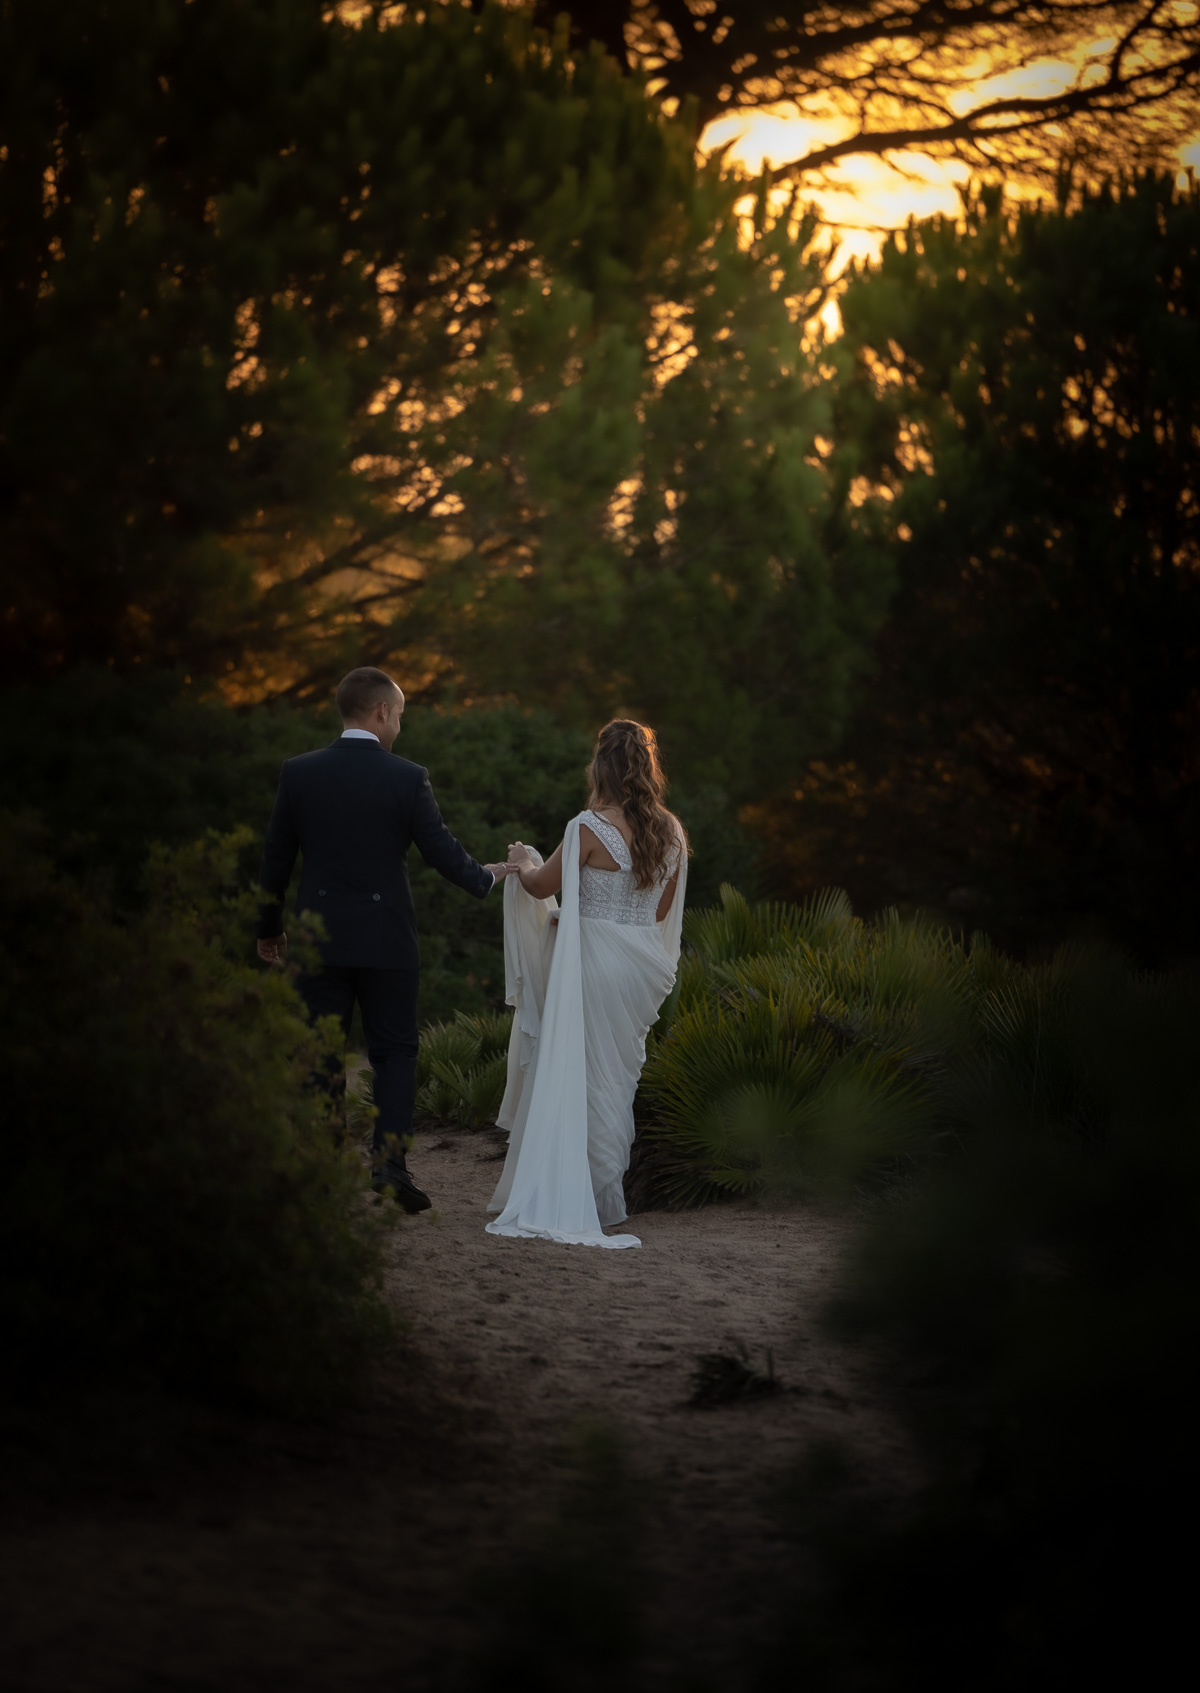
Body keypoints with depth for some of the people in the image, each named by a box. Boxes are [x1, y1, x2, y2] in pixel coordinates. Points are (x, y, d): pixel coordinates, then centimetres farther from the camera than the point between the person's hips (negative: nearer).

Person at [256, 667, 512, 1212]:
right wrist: (487, 876, 17)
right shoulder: (407, 778, -8)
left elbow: (276, 857, 5)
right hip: (386, 937, -2)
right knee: (395, 1050, 8)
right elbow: (442, 853, -4)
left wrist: (268, 927, 17)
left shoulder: (298, 773, -1)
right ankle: (390, 1160, -5)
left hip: (320, 937, 2)